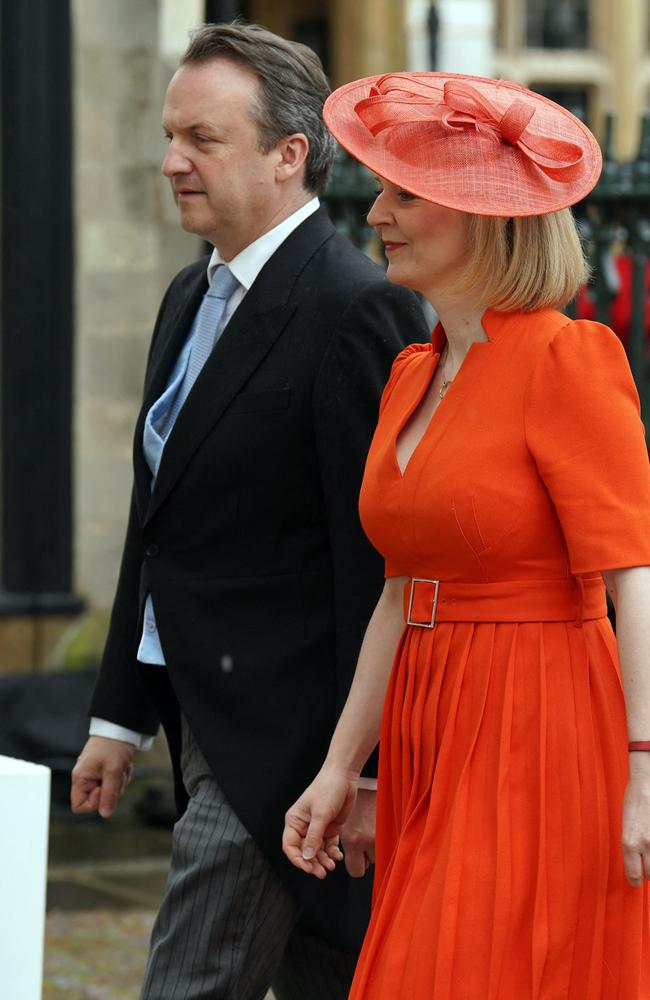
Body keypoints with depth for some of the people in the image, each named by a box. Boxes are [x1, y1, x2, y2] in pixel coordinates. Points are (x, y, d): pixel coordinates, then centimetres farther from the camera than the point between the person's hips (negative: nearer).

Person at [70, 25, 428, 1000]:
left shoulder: (358, 311, -16)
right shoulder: (192, 298, 14)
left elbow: (378, 555, -18)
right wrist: (121, 714, 18)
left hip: (284, 736, -9)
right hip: (210, 725, 9)